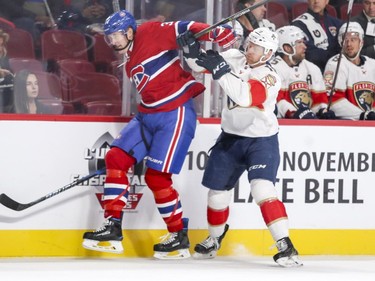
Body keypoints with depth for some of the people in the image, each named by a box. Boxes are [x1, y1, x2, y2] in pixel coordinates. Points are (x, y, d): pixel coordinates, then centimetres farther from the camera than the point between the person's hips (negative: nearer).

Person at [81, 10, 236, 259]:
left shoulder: (151, 33, -8)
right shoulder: (130, 65, 18)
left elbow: (183, 29, -17)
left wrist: (218, 35, -32)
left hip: (176, 115, -9)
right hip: (147, 116, 9)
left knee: (157, 177, -9)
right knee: (116, 159, -1)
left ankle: (179, 237, 7)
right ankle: (112, 228, 1)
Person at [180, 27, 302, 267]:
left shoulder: (270, 78, -22)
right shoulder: (235, 58, -4)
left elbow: (246, 96, -39)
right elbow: (199, 64, 1)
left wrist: (220, 70, -39)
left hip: (261, 141, -6)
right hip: (231, 138, 6)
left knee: (262, 189, -24)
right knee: (217, 191, 13)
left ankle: (285, 246, -25)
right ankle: (215, 237, 38)